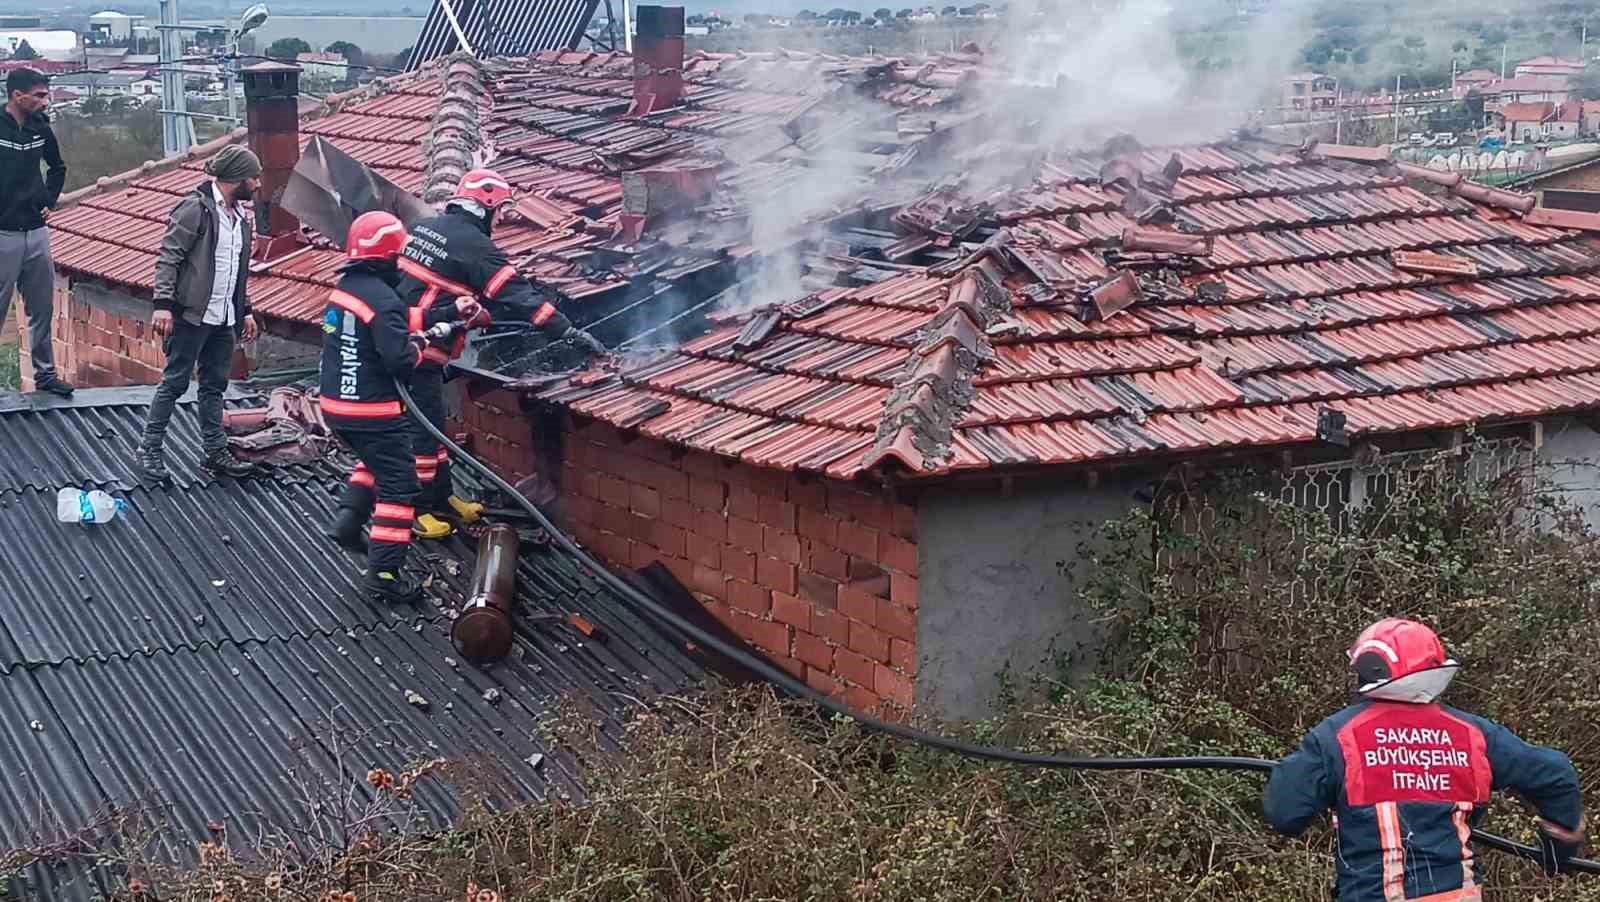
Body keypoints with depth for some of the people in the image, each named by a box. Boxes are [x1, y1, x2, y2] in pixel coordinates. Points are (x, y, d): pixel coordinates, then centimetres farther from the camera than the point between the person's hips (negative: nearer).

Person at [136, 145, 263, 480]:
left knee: (214, 386, 13)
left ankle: (215, 451, 19)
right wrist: (163, 304, -23)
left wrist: (245, 310, 21)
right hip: (191, 314, -8)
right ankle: (150, 449, 8)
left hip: (224, 319, 8)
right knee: (175, 382, -1)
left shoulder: (241, 215, 13)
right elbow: (168, 258, -16)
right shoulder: (195, 208, -13)